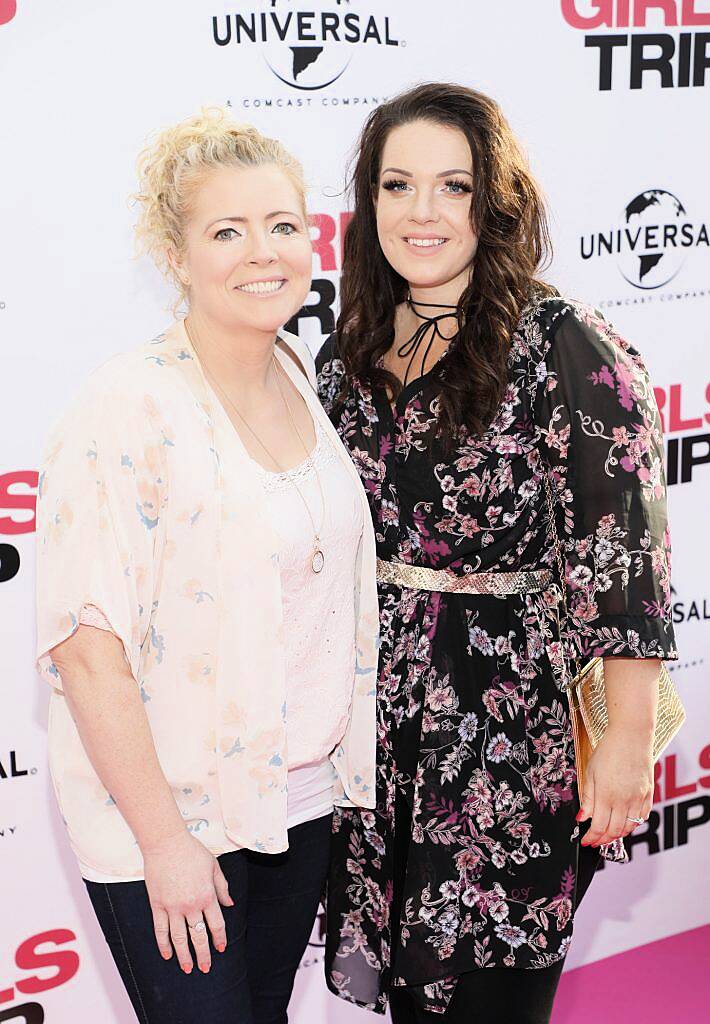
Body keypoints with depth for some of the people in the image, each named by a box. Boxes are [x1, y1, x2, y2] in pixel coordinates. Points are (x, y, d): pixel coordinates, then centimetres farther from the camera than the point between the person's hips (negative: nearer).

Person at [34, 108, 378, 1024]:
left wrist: (344, 771, 13)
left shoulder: (297, 376, 3)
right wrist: (166, 842, -17)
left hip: (302, 799, 7)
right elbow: (86, 647, -20)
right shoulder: (130, 406, -19)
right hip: (168, 813, -6)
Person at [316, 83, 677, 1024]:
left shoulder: (563, 347, -13)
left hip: (514, 725, -5)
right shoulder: (348, 356, 6)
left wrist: (630, 736, -14)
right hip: (375, 719, 5)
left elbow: (625, 555, -14)